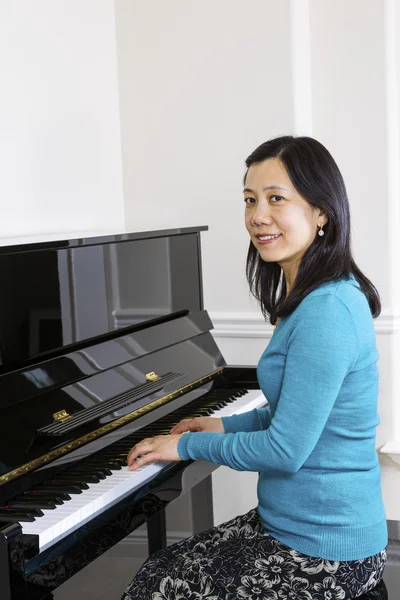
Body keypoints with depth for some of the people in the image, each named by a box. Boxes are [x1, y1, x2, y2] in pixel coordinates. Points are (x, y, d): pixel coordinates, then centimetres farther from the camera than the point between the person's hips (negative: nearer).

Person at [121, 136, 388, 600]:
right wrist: (227, 426, 14)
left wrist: (188, 445, -11)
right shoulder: (322, 296, 7)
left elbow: (286, 451, -24)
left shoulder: (327, 312, -25)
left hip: (324, 557, -9)